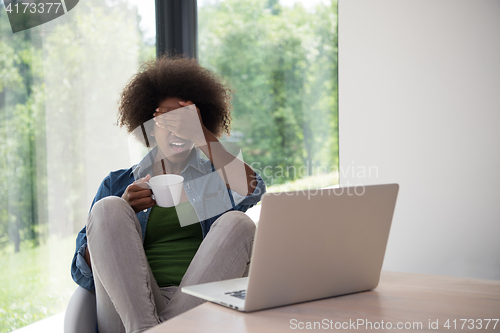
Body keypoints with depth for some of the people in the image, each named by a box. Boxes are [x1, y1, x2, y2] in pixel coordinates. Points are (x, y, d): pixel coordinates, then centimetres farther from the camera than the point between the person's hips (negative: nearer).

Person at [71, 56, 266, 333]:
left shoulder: (215, 179, 21)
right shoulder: (118, 184, 21)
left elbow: (251, 191, -5)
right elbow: (82, 270, 11)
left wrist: (203, 136, -6)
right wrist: (122, 212, -6)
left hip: (200, 307, 0)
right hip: (129, 307, 1)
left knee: (237, 223, -23)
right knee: (107, 208, -18)